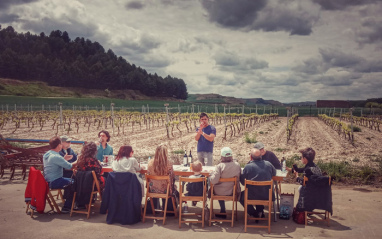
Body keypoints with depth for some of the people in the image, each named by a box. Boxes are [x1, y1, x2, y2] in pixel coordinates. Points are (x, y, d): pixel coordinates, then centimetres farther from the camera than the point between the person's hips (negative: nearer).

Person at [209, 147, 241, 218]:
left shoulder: (219, 166, -22)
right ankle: (222, 212, 41)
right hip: (233, 192, 4)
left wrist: (211, 174, -5)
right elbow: (239, 178, 5)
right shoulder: (237, 165, -9)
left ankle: (223, 212, 37)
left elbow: (213, 181, -24)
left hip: (220, 193, -4)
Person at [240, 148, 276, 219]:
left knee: (241, 196, 26)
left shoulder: (247, 167, -14)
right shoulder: (268, 164, -5)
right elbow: (274, 174, 15)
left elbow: (242, 182, -4)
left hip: (252, 197, -4)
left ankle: (255, 213, 18)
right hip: (267, 196, 4)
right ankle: (260, 212, 36)